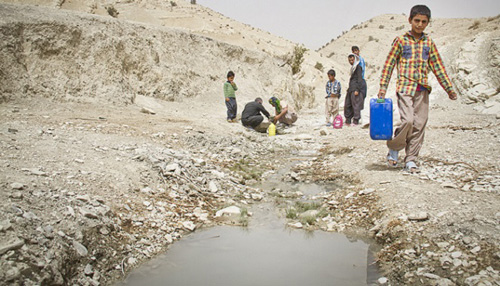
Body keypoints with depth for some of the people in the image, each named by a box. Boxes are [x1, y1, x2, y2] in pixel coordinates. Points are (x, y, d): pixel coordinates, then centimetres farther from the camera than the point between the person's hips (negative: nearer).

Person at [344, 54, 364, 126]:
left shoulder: (358, 67, -9)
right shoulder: (353, 67, 18)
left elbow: (359, 79, -14)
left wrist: (357, 90, -19)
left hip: (355, 88, -9)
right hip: (351, 89, 9)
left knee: (355, 104, -6)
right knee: (347, 104, 10)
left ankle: (356, 121, -1)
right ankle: (348, 120, 17)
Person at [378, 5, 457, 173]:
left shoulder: (429, 43, 12)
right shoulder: (401, 40, 2)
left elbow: (438, 67, 15)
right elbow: (389, 65, 1)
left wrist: (449, 88, 12)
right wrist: (383, 87, -5)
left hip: (423, 89, 4)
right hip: (405, 87, -4)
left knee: (419, 124, 1)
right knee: (408, 121, -17)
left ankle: (411, 160, 10)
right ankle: (394, 149, 8)